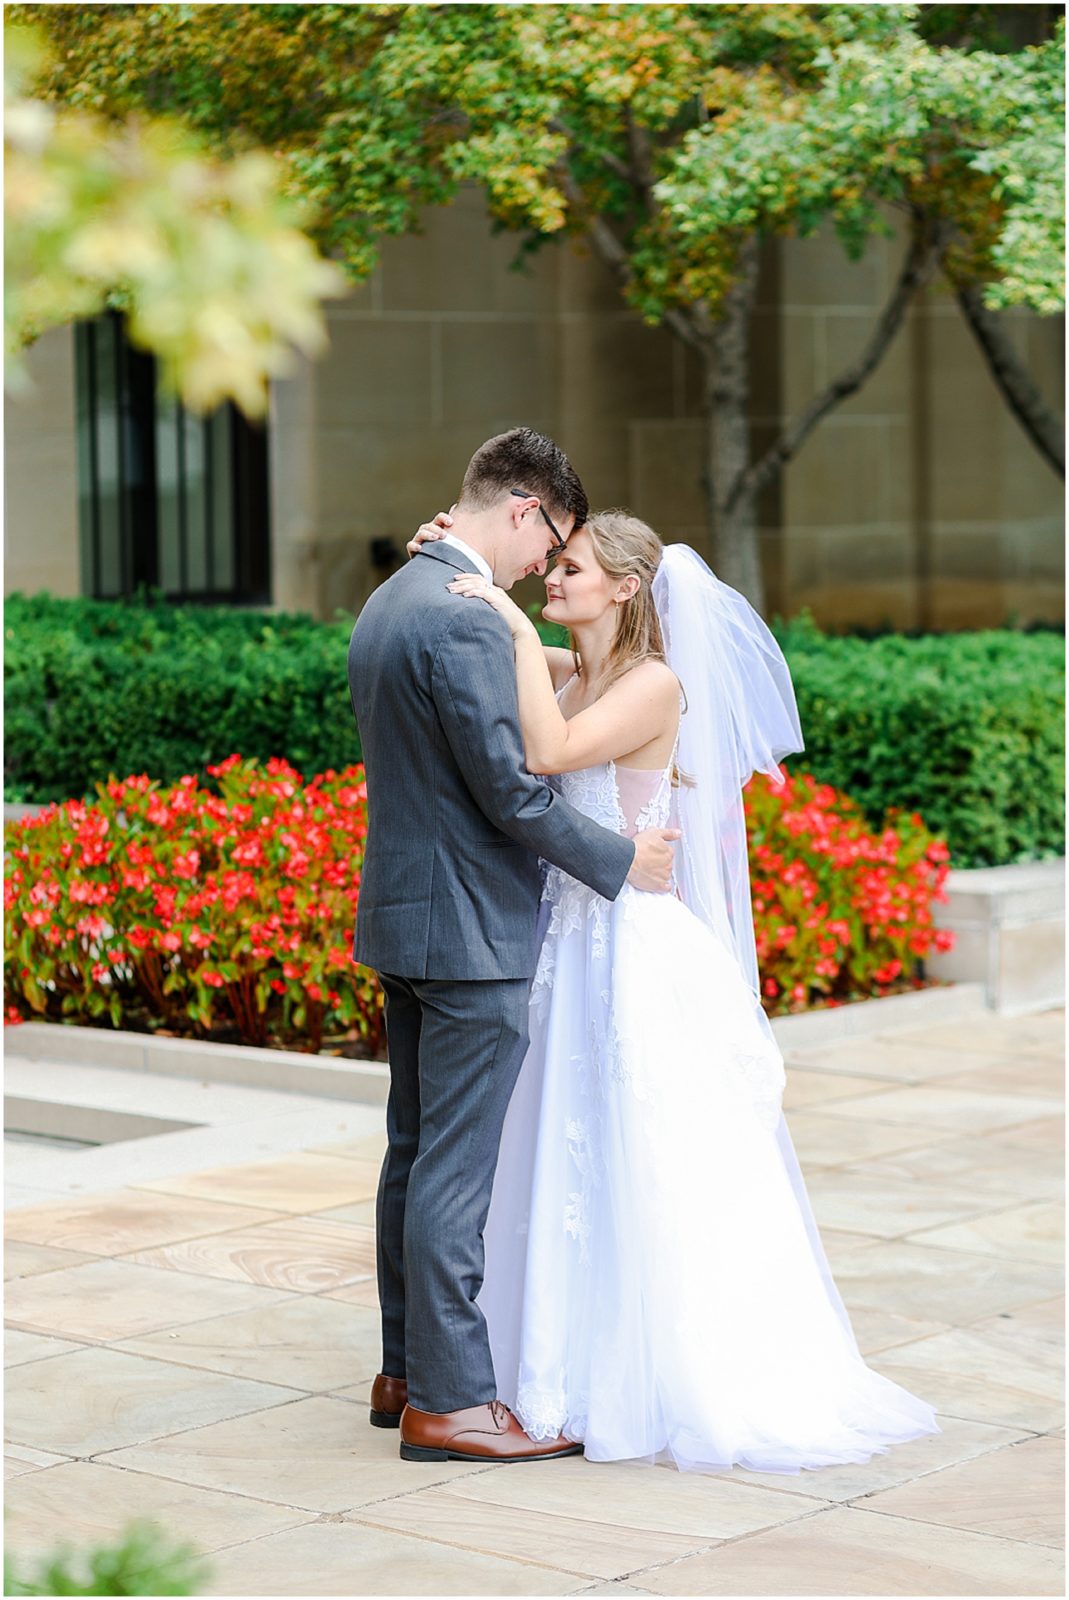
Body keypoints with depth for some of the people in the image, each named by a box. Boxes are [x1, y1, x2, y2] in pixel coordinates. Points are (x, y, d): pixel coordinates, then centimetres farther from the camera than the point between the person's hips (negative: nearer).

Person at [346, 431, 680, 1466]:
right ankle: (448, 1401, 0)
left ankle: (408, 1370, 24)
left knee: (416, 1152, 16)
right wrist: (620, 863, -9)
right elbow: (510, 789, -21)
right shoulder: (465, 622, -20)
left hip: (403, 915, 10)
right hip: (469, 930, -10)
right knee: (457, 1167, -5)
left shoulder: (386, 603, 12)